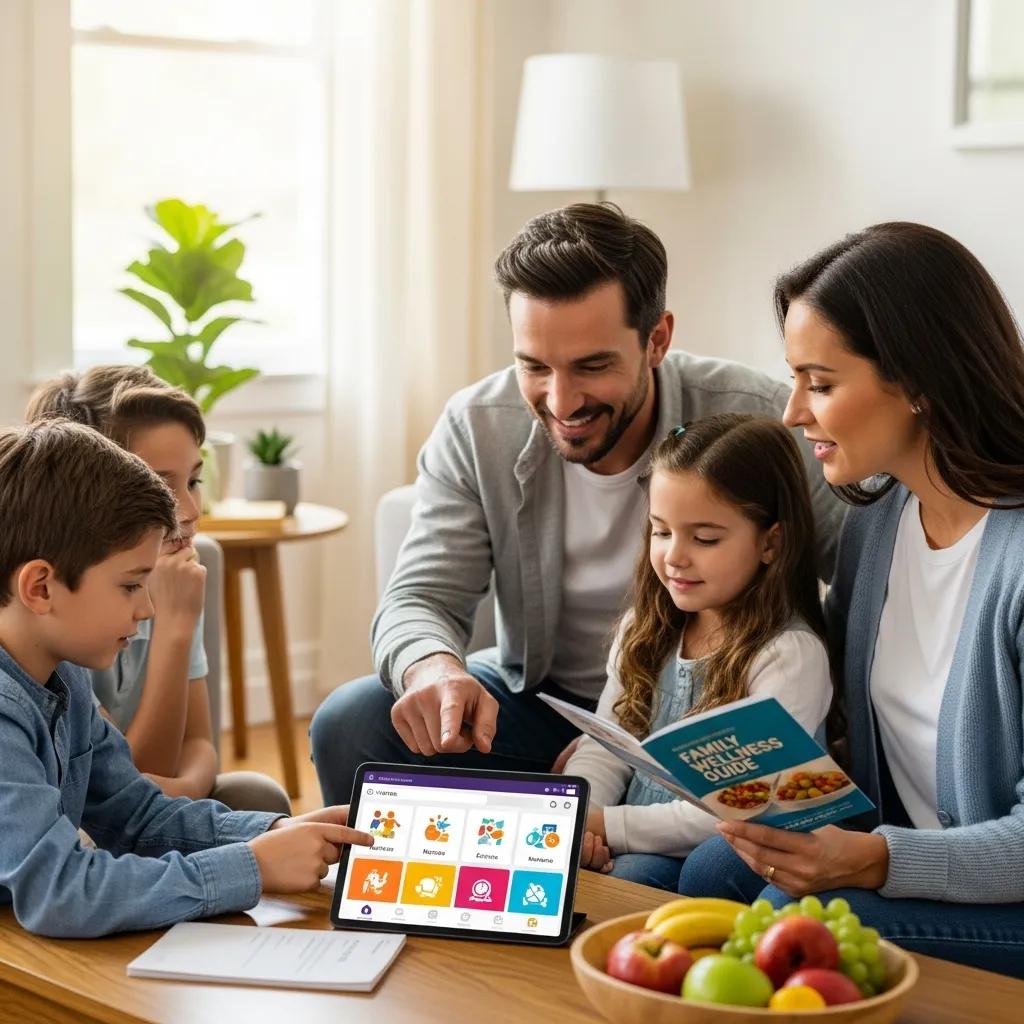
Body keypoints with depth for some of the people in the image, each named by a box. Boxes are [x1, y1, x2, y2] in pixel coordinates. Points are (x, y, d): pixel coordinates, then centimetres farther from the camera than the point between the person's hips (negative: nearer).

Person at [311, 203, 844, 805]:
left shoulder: (760, 423, -20)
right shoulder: (475, 430, -10)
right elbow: (421, 597, -10)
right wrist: (433, 668, -37)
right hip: (539, 703, 3)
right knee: (350, 723, -19)